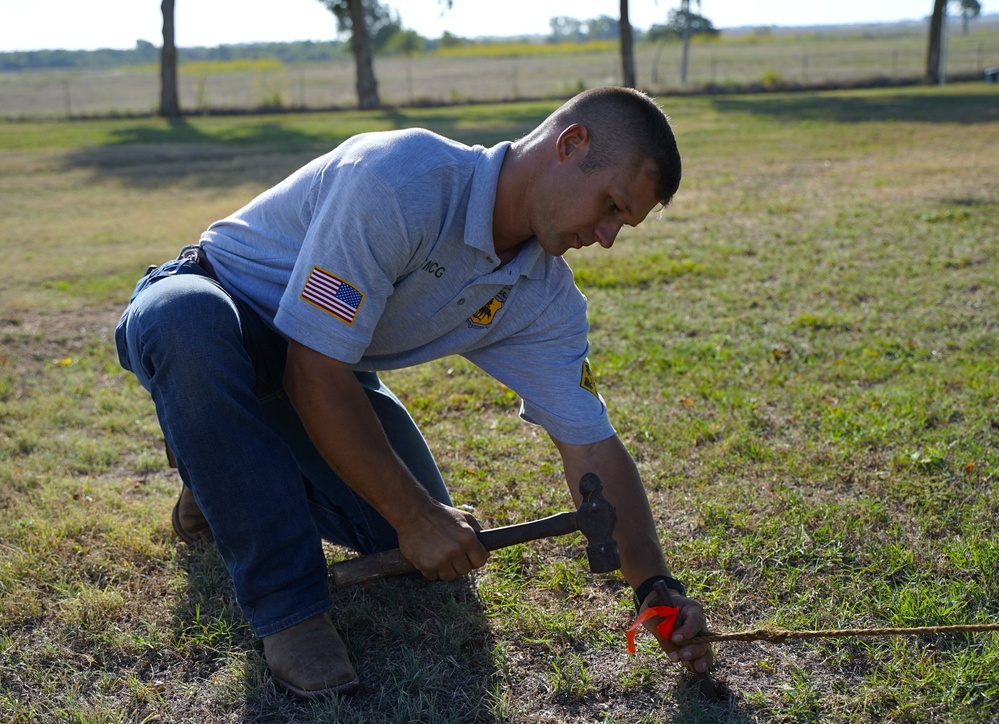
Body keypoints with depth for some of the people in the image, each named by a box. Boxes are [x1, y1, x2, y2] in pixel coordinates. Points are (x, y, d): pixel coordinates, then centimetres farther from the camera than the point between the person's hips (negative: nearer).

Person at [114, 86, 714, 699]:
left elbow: (592, 447, -7)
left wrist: (658, 586, -17)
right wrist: (416, 517, -29)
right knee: (188, 317, -42)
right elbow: (314, 372, -34)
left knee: (436, 551, -9)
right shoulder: (400, 179, -34)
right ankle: (287, 604, -26)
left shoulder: (545, 298, -9)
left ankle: (247, 476, 19)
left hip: (332, 366, 6)